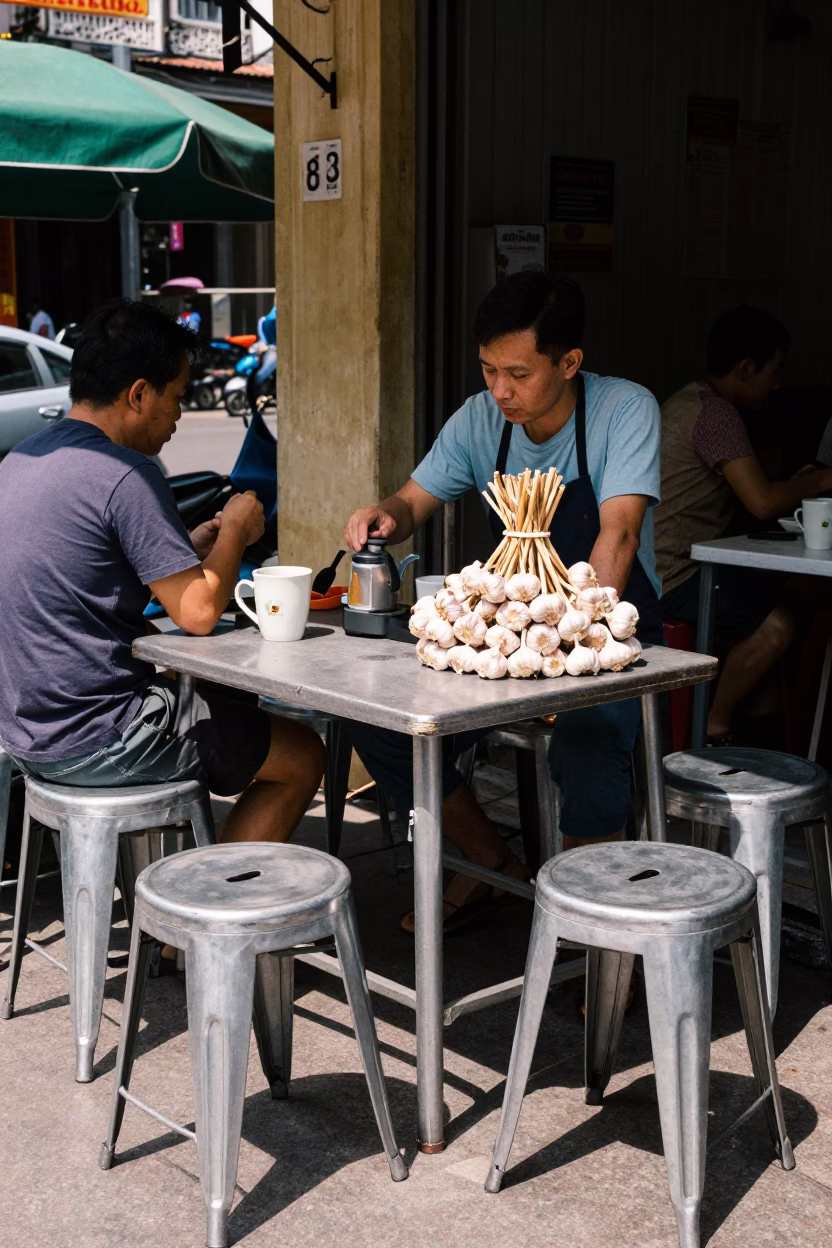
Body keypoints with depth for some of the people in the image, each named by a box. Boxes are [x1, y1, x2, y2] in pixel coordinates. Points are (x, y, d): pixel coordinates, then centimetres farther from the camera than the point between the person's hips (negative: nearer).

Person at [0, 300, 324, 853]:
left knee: (231, 703, 30)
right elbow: (198, 612, -20)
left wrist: (191, 547, 13)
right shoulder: (126, 475, -20)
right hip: (94, 740, -9)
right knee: (302, 756, 6)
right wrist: (236, 528, -2)